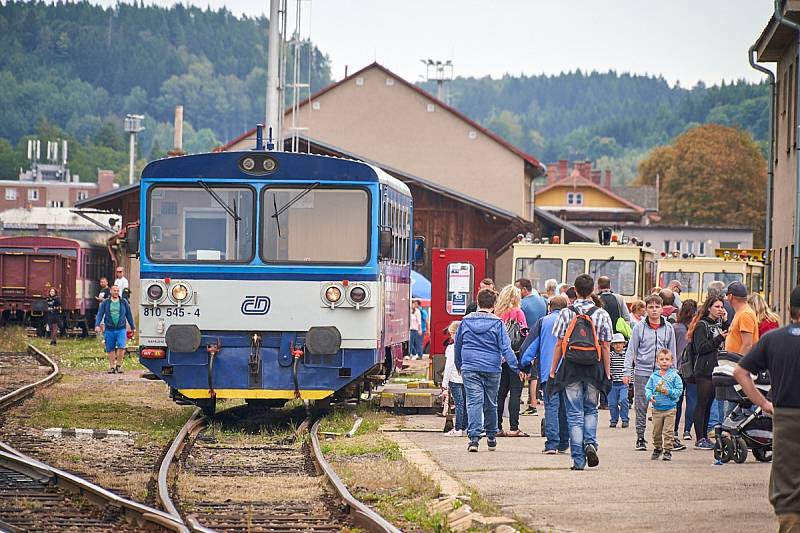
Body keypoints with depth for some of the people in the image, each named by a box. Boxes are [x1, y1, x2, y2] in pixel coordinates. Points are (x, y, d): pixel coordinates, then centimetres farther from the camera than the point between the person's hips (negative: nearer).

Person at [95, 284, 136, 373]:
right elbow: (100, 314, 2)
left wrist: (133, 327, 17)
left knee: (121, 347, -16)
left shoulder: (124, 302, 7)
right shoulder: (105, 303, 5)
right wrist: (97, 325, -12)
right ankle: (111, 367, 16)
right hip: (109, 330, 1)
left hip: (121, 330, -1)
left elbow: (129, 315, 13)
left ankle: (119, 365, 0)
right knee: (110, 349, 5)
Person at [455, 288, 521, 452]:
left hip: (470, 369, 0)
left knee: (474, 402, -5)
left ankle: (474, 436, -21)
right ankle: (491, 437, 25)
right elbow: (505, 348, -8)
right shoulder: (497, 323, -3)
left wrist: (459, 365, 31)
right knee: (491, 404, 13)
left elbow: (458, 345, 16)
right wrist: (516, 367, -5)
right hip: (492, 368, 0)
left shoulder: (466, 321, 5)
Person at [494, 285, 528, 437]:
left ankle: (497, 427, 10)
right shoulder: (518, 312, -6)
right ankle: (513, 428, -8)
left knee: (501, 392, 10)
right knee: (515, 392, -4)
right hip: (515, 355, -5)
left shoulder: (497, 314, 6)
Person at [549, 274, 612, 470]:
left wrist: (552, 372, 4)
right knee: (590, 410, 18)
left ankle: (578, 459, 0)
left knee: (575, 414, 4)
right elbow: (605, 347, -1)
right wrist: (607, 374, 4)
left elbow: (559, 345, -2)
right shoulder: (602, 315, -1)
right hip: (594, 368, 1)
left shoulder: (566, 313, -3)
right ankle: (590, 443, -5)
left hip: (571, 367, -1)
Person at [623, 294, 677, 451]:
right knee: (641, 407, 1)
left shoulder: (668, 328, 7)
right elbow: (631, 351, 3)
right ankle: (640, 438, 8)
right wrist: (627, 371, -4)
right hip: (642, 372, -1)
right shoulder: (639, 328, 2)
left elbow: (671, 353, 13)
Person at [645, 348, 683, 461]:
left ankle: (668, 451, 2)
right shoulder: (654, 376, 5)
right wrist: (650, 396, -10)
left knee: (668, 431, -4)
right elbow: (648, 388, 9)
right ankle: (657, 448, 26)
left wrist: (669, 392, -18)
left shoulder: (674, 376, -3)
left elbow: (679, 390, -4)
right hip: (656, 408, 3)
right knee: (656, 431, 10)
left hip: (670, 408, -3)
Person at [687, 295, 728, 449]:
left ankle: (705, 437, 15)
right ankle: (699, 439, -4)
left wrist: (726, 322, 2)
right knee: (702, 403, -5)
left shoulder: (719, 324, 16)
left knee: (709, 403, 10)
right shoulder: (702, 325, -7)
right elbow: (701, 348, -14)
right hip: (704, 371, -7)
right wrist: (719, 339, -20)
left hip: (716, 369, 7)